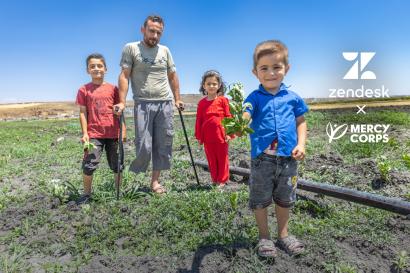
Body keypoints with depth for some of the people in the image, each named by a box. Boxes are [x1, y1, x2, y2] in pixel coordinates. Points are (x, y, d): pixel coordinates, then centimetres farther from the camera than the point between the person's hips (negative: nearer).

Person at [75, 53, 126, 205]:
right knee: (89, 165, -5)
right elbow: (83, 113, 2)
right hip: (94, 134, -1)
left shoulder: (113, 88, 4)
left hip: (113, 133, 1)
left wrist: (123, 130, 2)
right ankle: (86, 194, 15)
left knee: (117, 165, 11)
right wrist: (85, 133, -5)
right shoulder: (84, 90, 2)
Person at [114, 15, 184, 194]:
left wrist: (177, 99, 14)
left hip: (165, 104, 4)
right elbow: (124, 76, -4)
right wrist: (122, 102, -12)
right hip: (143, 104, -4)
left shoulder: (165, 50, 13)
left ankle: (155, 181, 18)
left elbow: (172, 76, 18)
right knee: (144, 146, -7)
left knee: (163, 145, 5)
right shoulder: (131, 48, 1)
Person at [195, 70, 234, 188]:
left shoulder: (223, 100, -2)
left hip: (221, 135, -2)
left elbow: (228, 117, -3)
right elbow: (199, 120, 7)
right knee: (211, 159, 12)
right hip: (208, 137, 3)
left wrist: (229, 133, -7)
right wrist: (199, 136, 6)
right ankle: (215, 180, 25)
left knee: (222, 158, 8)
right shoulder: (202, 103, 5)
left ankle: (222, 180, 22)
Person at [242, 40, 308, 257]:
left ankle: (283, 234, 41)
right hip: (262, 158, -2)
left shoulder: (292, 98, 3)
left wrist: (301, 144, -3)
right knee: (260, 199, 11)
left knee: (284, 199, 19)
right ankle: (264, 236, 32)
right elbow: (244, 117, -22)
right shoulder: (254, 98, -5)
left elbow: (301, 122, 11)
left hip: (288, 158, 3)